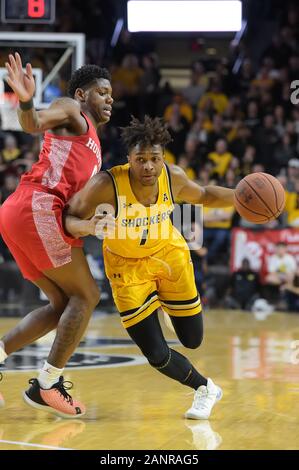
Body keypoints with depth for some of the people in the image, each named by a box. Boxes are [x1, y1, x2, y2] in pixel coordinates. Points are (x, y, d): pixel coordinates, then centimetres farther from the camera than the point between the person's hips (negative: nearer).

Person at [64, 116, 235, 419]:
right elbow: (68, 219, -21)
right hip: (127, 266, -3)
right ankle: (205, 389, 23)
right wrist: (88, 227, -44)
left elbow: (202, 196, 3)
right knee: (157, 355, -6)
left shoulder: (173, 178, -20)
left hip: (168, 254, 3)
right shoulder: (106, 185, -32)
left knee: (193, 340, 8)